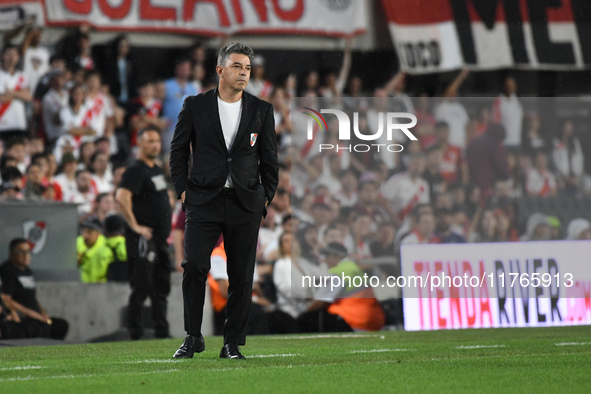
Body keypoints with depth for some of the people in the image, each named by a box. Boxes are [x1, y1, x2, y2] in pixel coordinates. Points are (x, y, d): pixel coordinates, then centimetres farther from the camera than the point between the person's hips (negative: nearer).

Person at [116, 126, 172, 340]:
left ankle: (162, 333, 17)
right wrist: (135, 225, -24)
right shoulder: (136, 170, -12)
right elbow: (122, 196, -25)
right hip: (143, 237, -10)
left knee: (161, 287, 12)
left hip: (160, 237, 10)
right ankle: (135, 333, -6)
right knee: (142, 286, -9)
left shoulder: (157, 169, 17)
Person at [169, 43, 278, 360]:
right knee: (194, 267, -11)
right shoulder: (195, 106, 3)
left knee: (241, 275, 0)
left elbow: (269, 158, 12)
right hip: (204, 201, -1)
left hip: (245, 203, 1)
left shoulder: (261, 111, 7)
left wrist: (266, 195, 6)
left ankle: (232, 343, 9)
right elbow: (178, 150, 9)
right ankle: (192, 337, 1)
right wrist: (182, 189, 1)